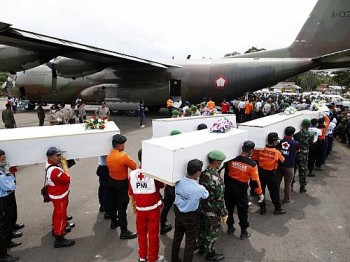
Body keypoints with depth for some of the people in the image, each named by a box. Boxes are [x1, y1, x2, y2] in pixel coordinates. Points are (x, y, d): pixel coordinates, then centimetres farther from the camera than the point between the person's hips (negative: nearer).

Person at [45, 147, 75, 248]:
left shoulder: (50, 164, -2)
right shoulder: (54, 170, -34)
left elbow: (61, 175, 9)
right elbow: (67, 179, -27)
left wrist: (62, 165, -6)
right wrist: (65, 166, -20)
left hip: (57, 194, 10)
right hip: (59, 196, -10)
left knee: (58, 213, 27)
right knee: (61, 216, -1)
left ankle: (56, 229, 46)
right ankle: (59, 239, 7)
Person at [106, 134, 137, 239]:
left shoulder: (108, 156, -4)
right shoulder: (123, 156, -26)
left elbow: (111, 166, 8)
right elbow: (134, 167, -16)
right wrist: (127, 157, -2)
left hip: (111, 181, 8)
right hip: (121, 183, -8)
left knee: (113, 203, 22)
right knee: (122, 207, -3)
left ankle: (113, 222, 42)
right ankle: (124, 232, 3)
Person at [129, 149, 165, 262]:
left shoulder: (132, 174, -10)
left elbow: (131, 194, 1)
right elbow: (161, 185, -1)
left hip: (140, 209, 3)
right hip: (153, 209, -3)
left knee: (141, 233, 20)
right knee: (153, 234, 13)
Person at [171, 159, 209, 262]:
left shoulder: (178, 182, -16)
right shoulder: (199, 189, -29)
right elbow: (206, 196, -6)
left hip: (178, 212, 6)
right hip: (191, 216, -6)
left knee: (177, 238, 25)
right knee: (190, 242, 16)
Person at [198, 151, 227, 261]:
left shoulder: (202, 173, -10)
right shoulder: (217, 179, -32)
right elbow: (220, 199, -23)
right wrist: (224, 213, -9)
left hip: (201, 207, 7)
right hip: (212, 212, -7)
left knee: (202, 228, 25)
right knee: (212, 232, 15)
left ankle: (201, 247, 46)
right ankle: (210, 254, 35)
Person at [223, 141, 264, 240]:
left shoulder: (231, 159, -10)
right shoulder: (252, 164, -18)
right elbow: (255, 181, -14)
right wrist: (260, 193, -1)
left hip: (229, 186, 4)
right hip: (241, 189, -3)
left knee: (229, 207, 19)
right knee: (242, 210, 13)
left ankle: (230, 228, 35)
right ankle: (243, 232, 25)